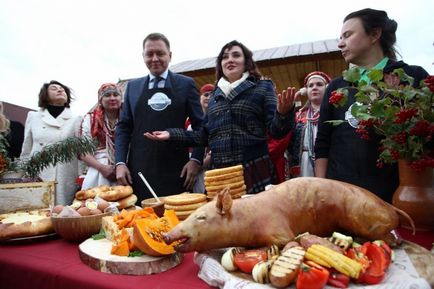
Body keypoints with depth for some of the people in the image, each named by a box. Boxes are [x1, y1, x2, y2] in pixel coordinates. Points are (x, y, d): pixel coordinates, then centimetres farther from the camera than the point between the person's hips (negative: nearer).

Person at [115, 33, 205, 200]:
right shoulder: (133, 86, 12)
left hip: (175, 172, -2)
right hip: (139, 171, 2)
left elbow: (199, 125, 2)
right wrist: (120, 163, 1)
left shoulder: (186, 84, 4)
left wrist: (196, 159, -8)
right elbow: (124, 127, 11)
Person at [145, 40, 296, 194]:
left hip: (254, 172, -3)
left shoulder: (262, 87, 3)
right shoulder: (215, 95, 13)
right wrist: (171, 134, 9)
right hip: (219, 174, 4)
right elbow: (205, 136, 15)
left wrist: (283, 113, -26)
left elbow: (276, 130, -5)